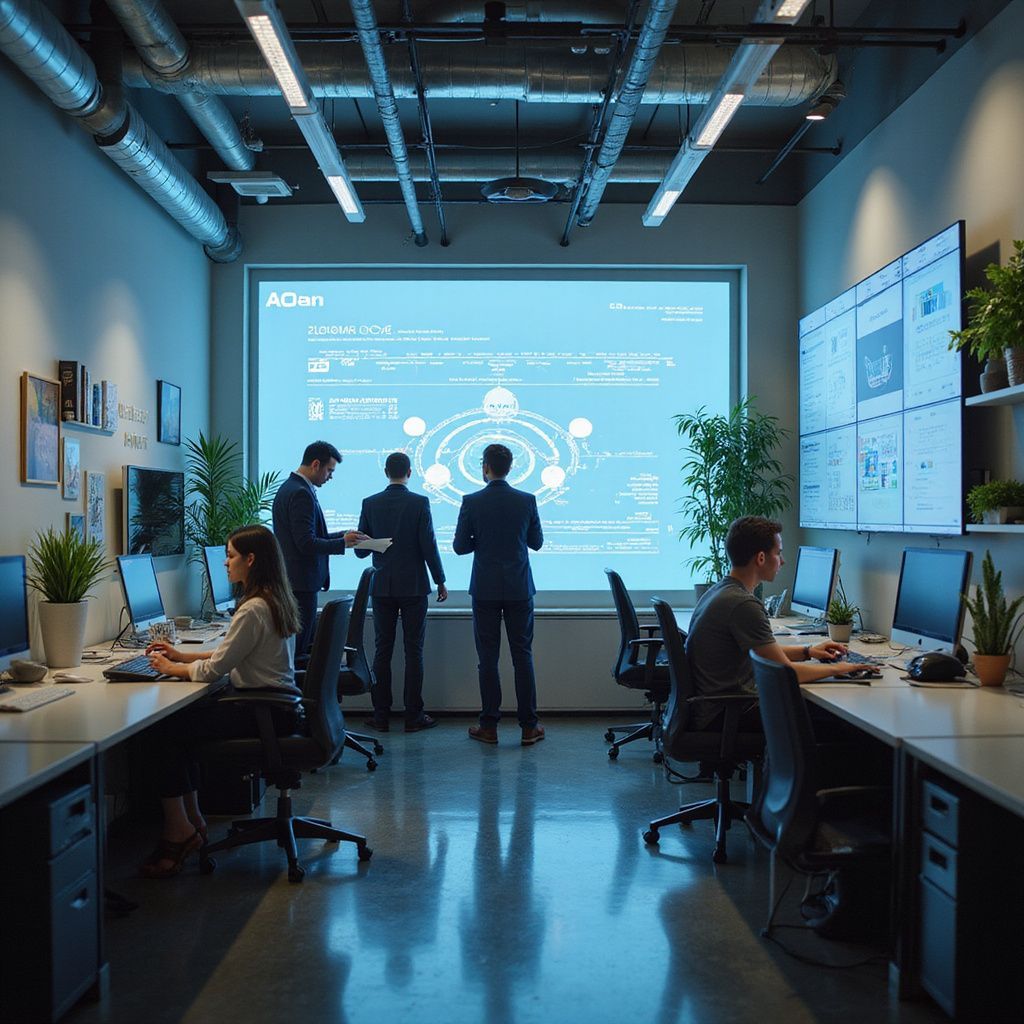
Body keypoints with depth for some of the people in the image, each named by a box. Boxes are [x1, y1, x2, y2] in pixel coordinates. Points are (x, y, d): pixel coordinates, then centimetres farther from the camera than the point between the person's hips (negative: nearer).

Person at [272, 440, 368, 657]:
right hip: (301, 583, -11)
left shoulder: (289, 487, 15)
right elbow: (307, 544, -23)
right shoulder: (301, 493, -17)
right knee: (298, 648, -4)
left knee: (310, 645, 15)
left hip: (291, 580, 11)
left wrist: (343, 535, 14)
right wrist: (343, 543, -12)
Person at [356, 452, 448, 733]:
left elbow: (360, 550, 2)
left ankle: (381, 715, 10)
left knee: (382, 650, 8)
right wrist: (441, 582, 1)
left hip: (382, 587, 2)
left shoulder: (370, 504, -1)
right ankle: (413, 715, 6)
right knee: (413, 650, 3)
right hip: (413, 586, -2)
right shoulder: (420, 503, -9)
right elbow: (429, 546, -10)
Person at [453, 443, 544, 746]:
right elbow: (537, 542, 7)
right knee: (523, 656, 6)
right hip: (519, 590, 1)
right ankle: (529, 727, 8)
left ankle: (489, 726, 9)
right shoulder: (527, 501, -3)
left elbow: (460, 546, -3)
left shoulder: (472, 502, -8)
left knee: (488, 658, 5)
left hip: (485, 590, -1)